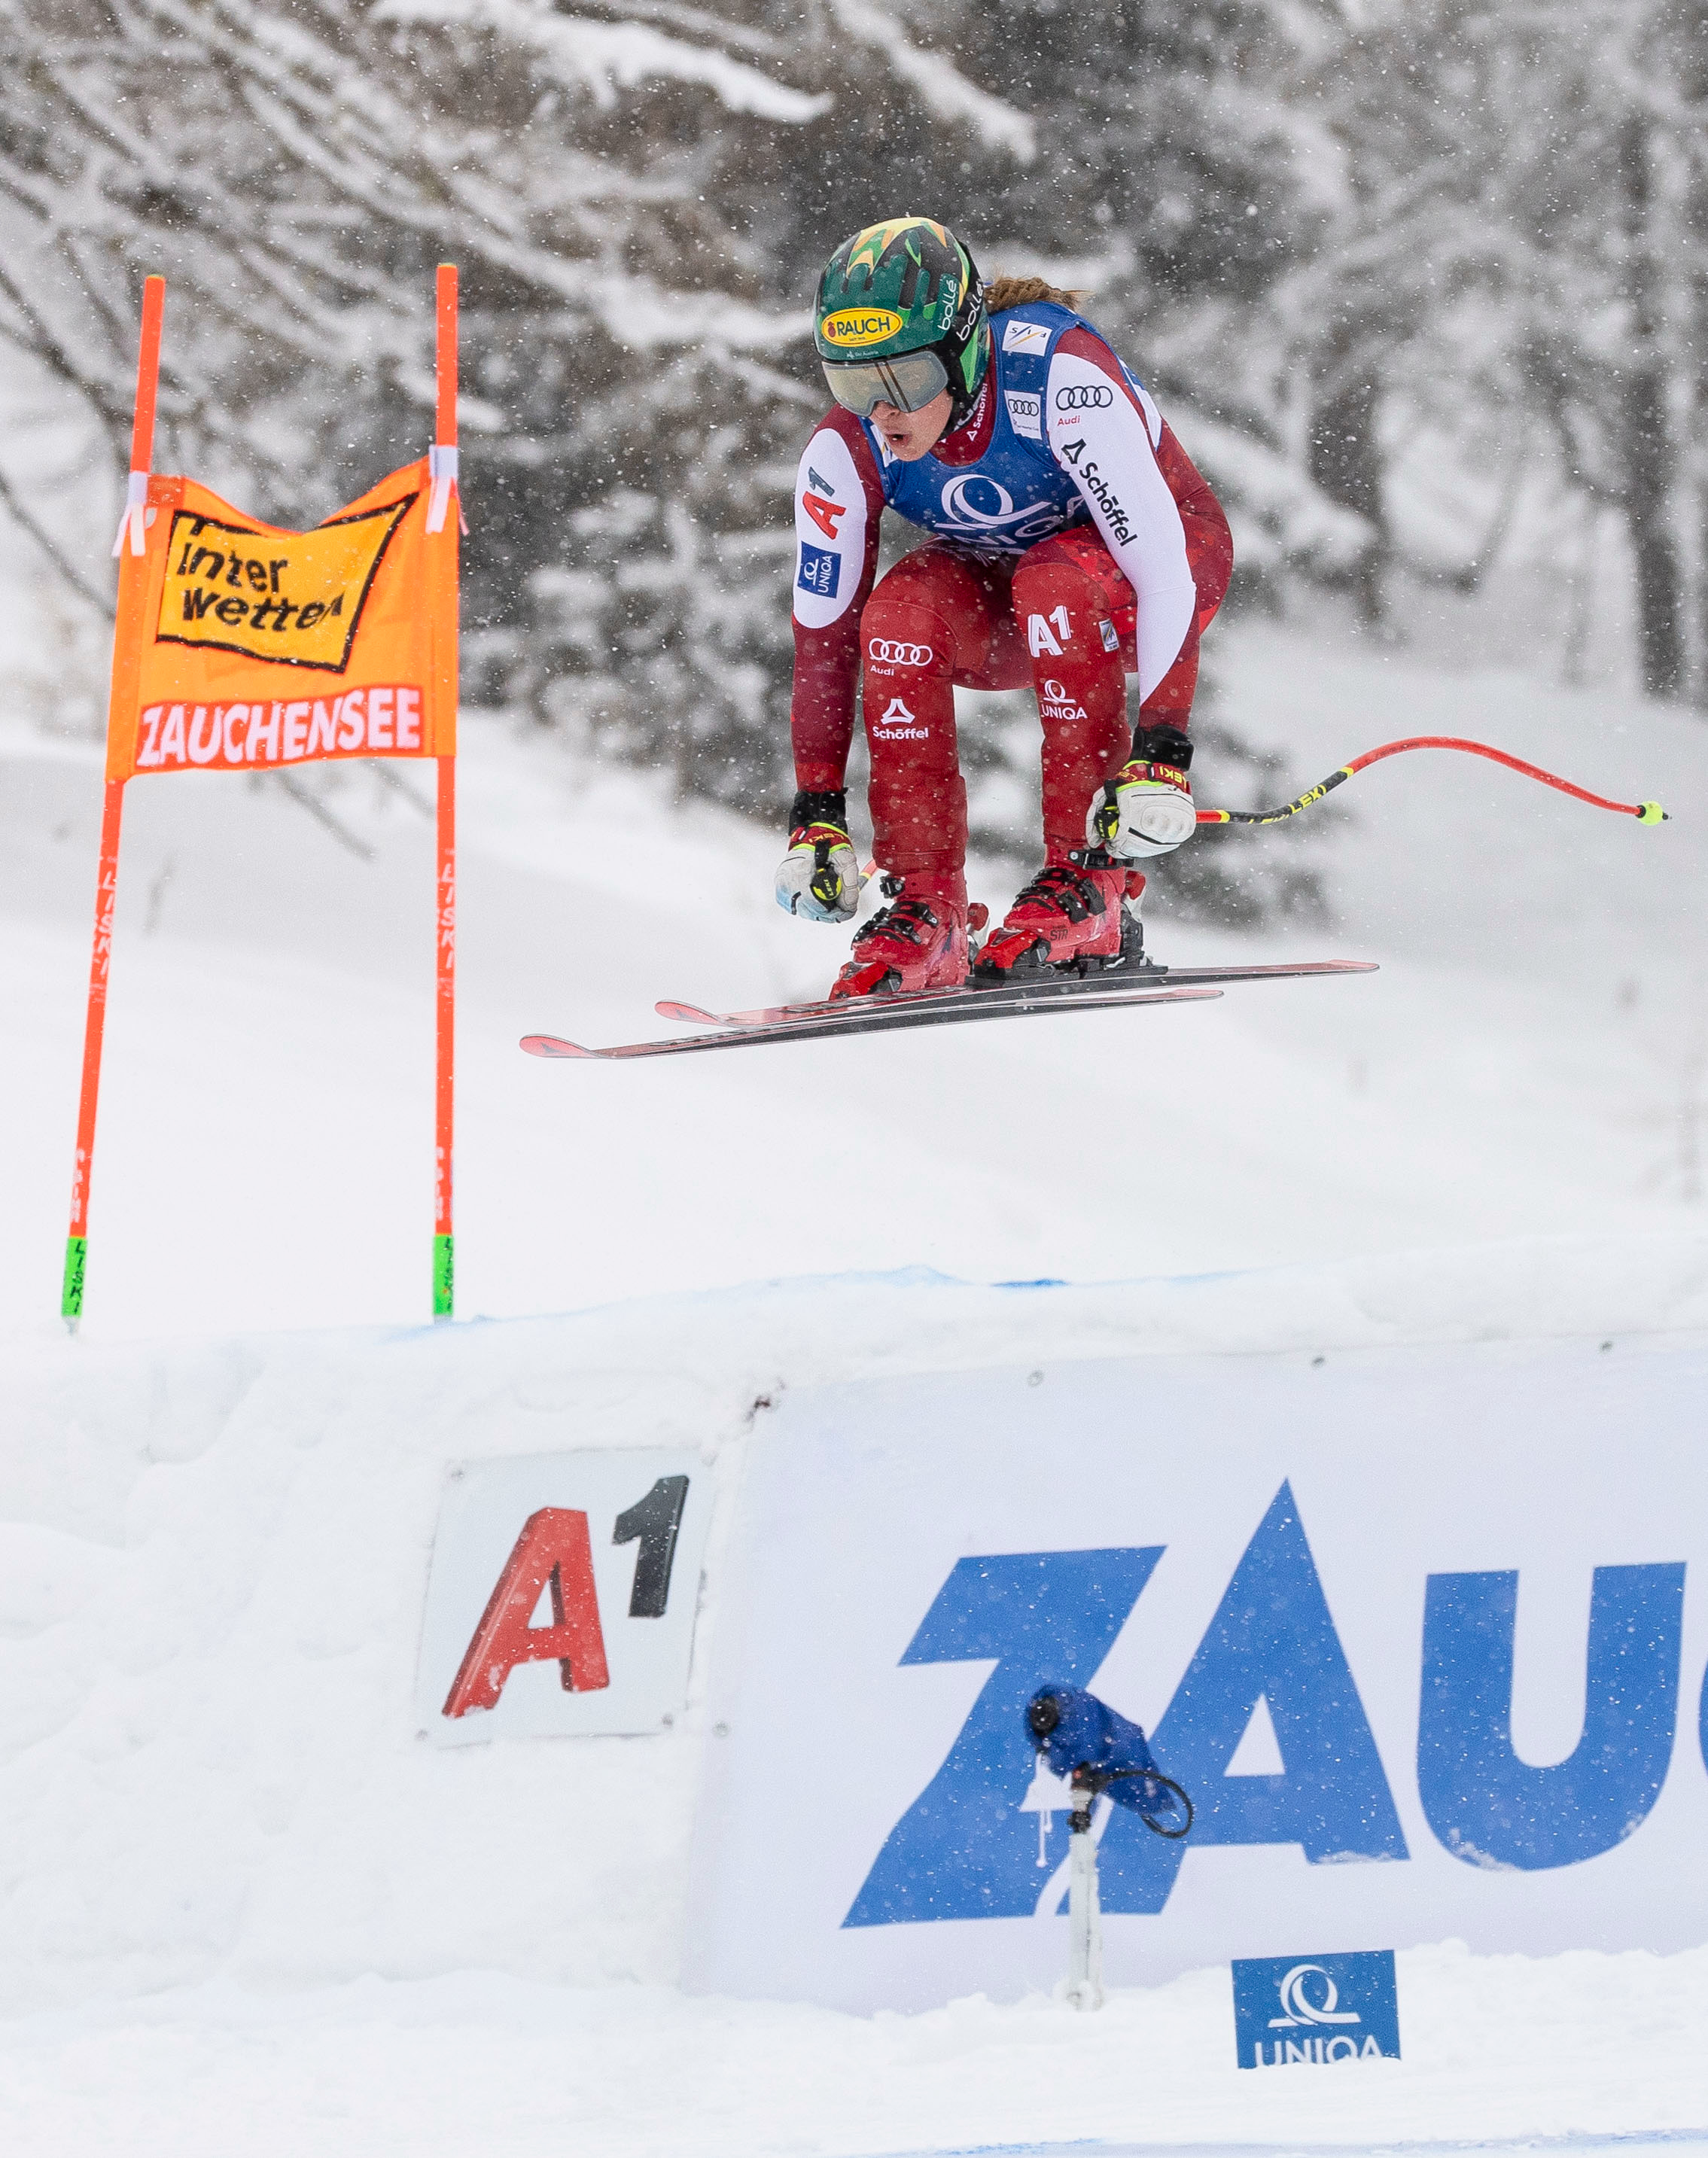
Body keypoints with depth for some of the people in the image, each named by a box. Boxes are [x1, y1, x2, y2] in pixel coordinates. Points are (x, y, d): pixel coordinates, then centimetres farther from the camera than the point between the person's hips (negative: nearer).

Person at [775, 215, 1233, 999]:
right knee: (902, 611, -28)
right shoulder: (845, 452, -21)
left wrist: (1160, 754, -44)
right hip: (1003, 603, 4)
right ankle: (924, 910, -23)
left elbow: (1163, 567, -37)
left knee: (1055, 580, -36)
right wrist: (816, 815, -15)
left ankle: (1087, 880, -29)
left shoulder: (1059, 377, -35)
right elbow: (822, 633, -11)